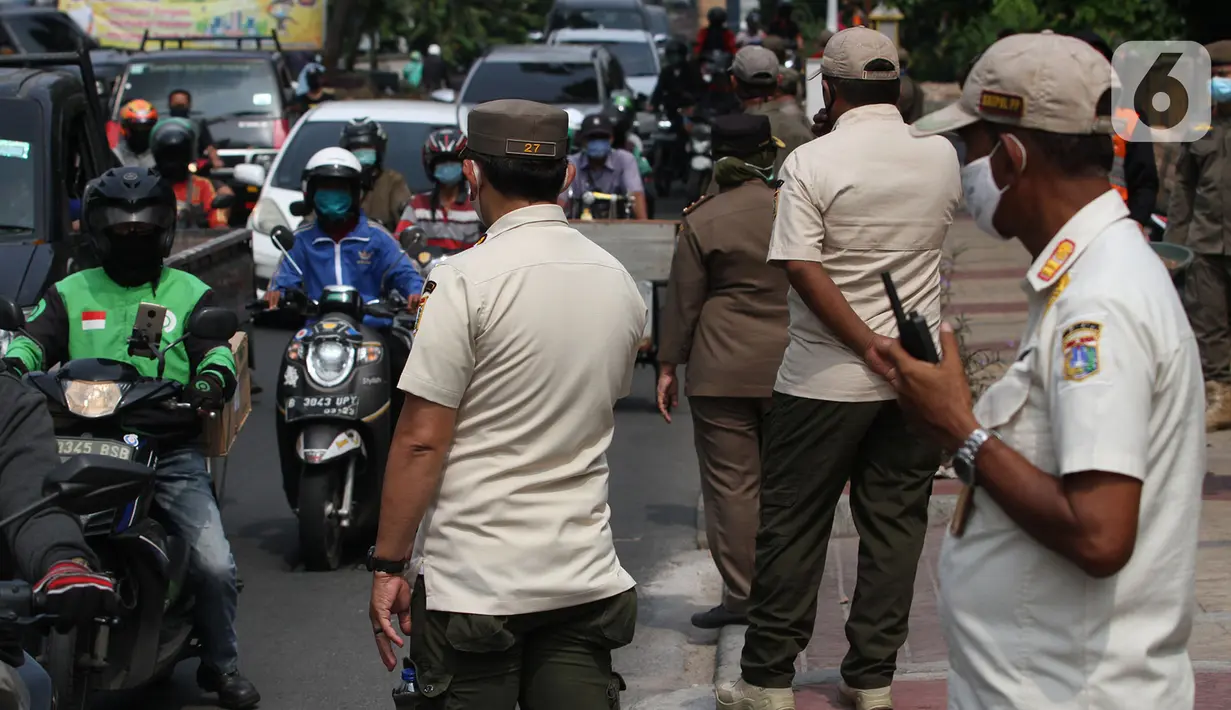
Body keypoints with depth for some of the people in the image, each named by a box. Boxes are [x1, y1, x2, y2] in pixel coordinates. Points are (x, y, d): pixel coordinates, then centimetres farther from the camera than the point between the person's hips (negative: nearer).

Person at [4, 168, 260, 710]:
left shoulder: (190, 294, 14)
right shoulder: (69, 294, 17)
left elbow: (216, 345, -1)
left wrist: (213, 375, -25)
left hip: (172, 455, 0)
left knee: (215, 565, -12)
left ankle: (221, 665, 10)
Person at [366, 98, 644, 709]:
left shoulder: (467, 280, -12)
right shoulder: (620, 283, 8)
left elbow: (421, 441, -14)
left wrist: (388, 566, -7)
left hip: (474, 584, -5)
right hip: (586, 578, 6)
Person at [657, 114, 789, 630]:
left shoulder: (702, 220, -7)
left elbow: (682, 300, -3)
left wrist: (668, 365, 5)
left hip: (724, 369, -3)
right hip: (792, 367, 4)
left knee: (730, 482, 2)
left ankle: (739, 594, 3)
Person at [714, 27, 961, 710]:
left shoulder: (812, 161, -10)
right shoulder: (941, 157, 3)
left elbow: (803, 268, -18)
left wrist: (869, 349, -16)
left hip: (826, 378, -4)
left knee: (791, 525, 6)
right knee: (895, 524, 10)